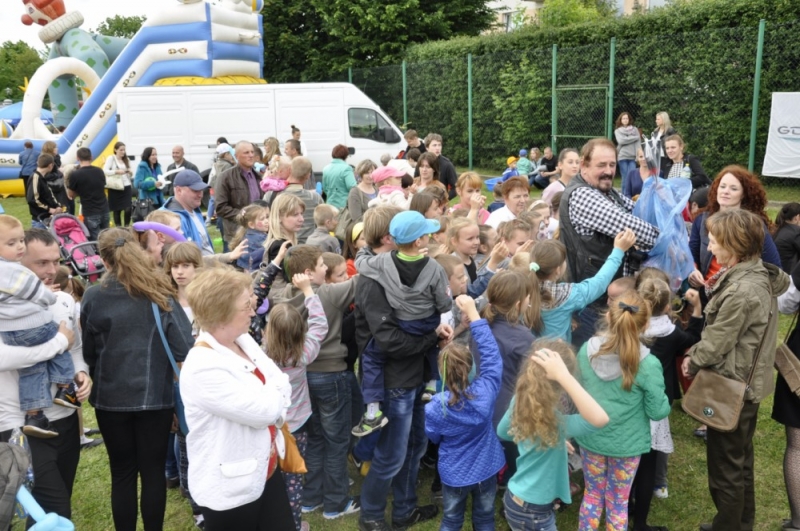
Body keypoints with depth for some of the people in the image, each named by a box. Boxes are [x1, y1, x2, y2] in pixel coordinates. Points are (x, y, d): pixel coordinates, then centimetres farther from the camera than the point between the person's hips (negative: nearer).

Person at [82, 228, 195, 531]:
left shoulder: (94, 297, -4)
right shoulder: (158, 292, -5)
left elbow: (88, 352, 4)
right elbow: (184, 347, -12)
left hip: (110, 398, 1)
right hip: (155, 396, 0)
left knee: (122, 473, 12)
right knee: (153, 471, 10)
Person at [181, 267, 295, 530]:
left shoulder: (244, 340, 0)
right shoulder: (202, 368, -27)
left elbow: (281, 385, 5)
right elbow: (266, 410, -26)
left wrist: (273, 410, -13)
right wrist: (278, 386, -7)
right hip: (230, 489, -8)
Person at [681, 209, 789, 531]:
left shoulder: (741, 290, -28)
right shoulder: (759, 276, 2)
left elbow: (717, 341, -21)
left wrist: (692, 363, -4)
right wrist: (695, 354, 3)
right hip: (748, 383, 10)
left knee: (725, 467, 7)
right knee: (740, 460, 24)